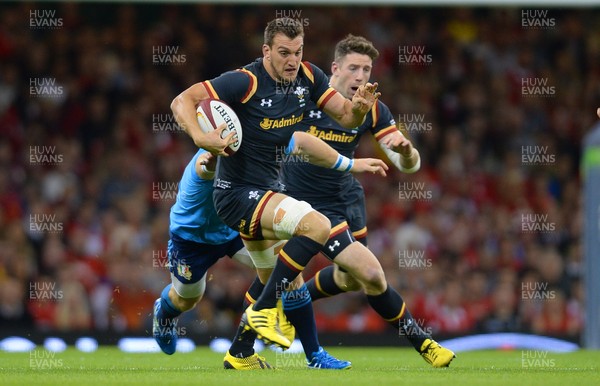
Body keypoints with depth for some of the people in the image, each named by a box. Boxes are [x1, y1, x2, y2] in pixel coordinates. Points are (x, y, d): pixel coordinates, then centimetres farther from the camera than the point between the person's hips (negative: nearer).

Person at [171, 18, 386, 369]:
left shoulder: (308, 77, -1)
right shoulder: (245, 81, -21)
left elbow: (345, 117, 2)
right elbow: (182, 101, -22)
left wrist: (358, 109, -21)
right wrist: (201, 138, -40)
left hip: (263, 192, 9)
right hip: (238, 192, -9)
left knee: (289, 284, 18)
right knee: (317, 225, -27)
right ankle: (263, 312, -19)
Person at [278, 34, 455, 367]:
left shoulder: (373, 111, -9)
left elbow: (409, 165, -13)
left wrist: (405, 149, -36)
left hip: (347, 194, 6)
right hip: (310, 202, -6)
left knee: (349, 278, 21)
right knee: (371, 274, -14)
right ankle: (420, 341, 2)